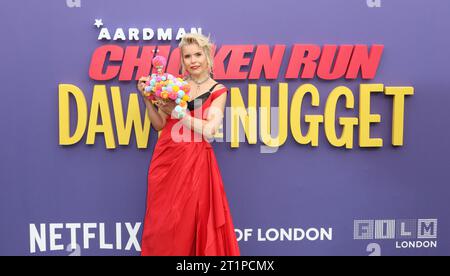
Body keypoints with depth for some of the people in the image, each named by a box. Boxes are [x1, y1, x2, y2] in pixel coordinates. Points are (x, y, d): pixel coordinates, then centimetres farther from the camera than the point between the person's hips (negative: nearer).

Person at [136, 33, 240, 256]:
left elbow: (209, 131, -13)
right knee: (161, 221, 10)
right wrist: (147, 98, -2)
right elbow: (159, 124, 11)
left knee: (187, 222, 3)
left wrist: (176, 111, -11)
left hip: (195, 162, -3)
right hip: (165, 158, 4)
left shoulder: (217, 90, 0)